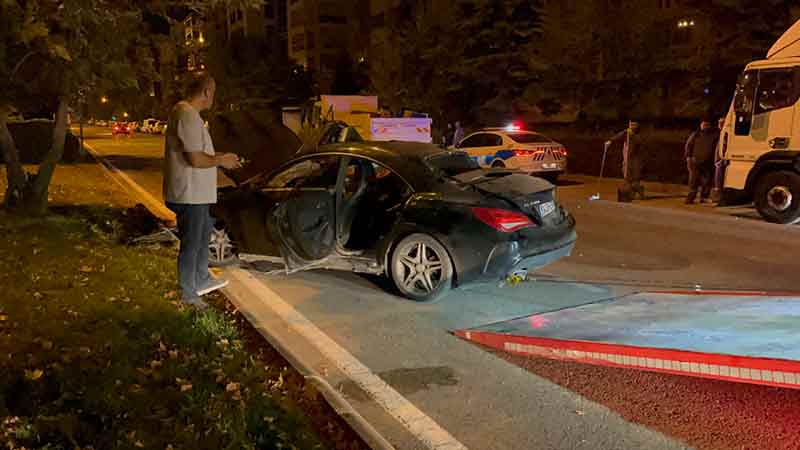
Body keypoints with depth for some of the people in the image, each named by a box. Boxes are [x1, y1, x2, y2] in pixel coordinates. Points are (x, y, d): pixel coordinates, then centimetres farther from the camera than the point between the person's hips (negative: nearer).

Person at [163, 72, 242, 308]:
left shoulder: (185, 112, 12)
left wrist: (218, 156, 13)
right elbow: (196, 159, -26)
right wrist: (221, 160, -10)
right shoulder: (188, 116, -22)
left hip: (196, 193, 11)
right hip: (189, 194, -11)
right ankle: (187, 295, 13)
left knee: (204, 231, 25)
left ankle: (201, 280, 39)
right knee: (191, 244, 1)